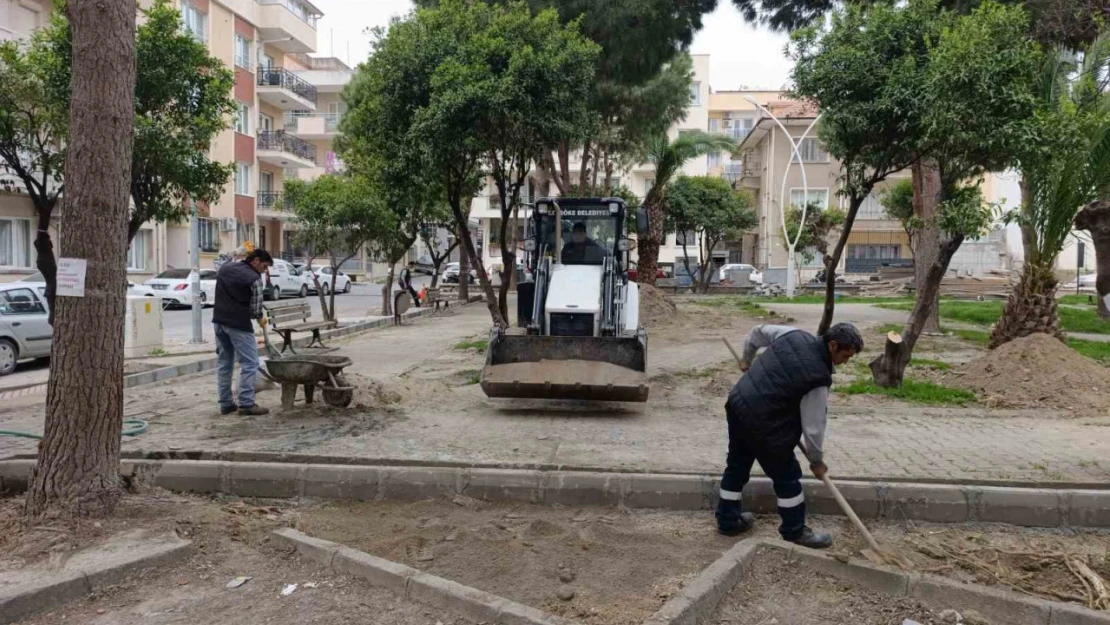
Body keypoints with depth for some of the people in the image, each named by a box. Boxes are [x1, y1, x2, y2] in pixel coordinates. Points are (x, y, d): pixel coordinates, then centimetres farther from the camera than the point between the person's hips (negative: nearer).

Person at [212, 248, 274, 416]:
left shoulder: (224, 269, 13)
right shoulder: (254, 278, -10)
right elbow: (255, 309, -10)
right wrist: (260, 318, 10)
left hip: (219, 321, 8)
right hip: (238, 324, -8)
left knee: (224, 362, 12)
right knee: (249, 363, -3)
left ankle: (226, 404, 14)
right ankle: (246, 404, -6)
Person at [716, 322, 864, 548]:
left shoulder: (794, 334, -1)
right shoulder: (819, 378, -18)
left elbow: (759, 331, 18)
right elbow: (813, 426, -9)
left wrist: (747, 359, 36)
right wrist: (817, 460, 8)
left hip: (737, 403, 9)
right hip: (761, 421, -8)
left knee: (737, 463, 23)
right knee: (787, 475, 9)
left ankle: (728, 520, 37)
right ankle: (795, 532, 24)